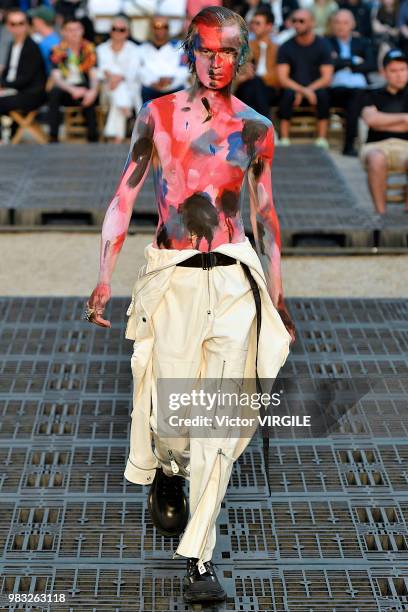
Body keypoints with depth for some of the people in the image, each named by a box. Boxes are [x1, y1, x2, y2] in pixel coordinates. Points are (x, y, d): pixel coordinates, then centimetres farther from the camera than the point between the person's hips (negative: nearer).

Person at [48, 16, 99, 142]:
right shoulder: (58, 50, -3)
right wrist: (72, 90, -28)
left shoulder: (88, 49, 2)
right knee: (54, 92, -33)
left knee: (90, 98, -34)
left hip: (83, 87, 0)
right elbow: (56, 78, -11)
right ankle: (53, 136, -31)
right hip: (65, 88, 0)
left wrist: (93, 91, -26)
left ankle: (92, 136, -26)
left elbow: (94, 75, -4)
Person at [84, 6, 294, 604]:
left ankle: (198, 559, 2)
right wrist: (104, 279, -5)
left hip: (233, 279, 1)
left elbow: (266, 214, 14)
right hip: (169, 278, -1)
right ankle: (166, 474, 40)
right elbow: (123, 199, 3)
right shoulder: (158, 115, 2)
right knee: (169, 411, 1)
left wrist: (277, 297, 15)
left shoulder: (255, 128, 7)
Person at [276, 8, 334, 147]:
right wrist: (302, 90, -24)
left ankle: (322, 139, -31)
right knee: (287, 93, -32)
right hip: (294, 90, 1)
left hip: (315, 89, 0)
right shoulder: (286, 47, 2)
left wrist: (307, 90, -20)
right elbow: (282, 78, -7)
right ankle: (284, 140, -32)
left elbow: (327, 78, -6)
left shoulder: (322, 45, 1)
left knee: (323, 93, -33)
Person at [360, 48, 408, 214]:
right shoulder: (374, 96, 18)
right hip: (377, 145, 0)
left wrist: (384, 122, 0)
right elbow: (370, 118, -3)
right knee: (377, 160, -39)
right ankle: (380, 212, -36)